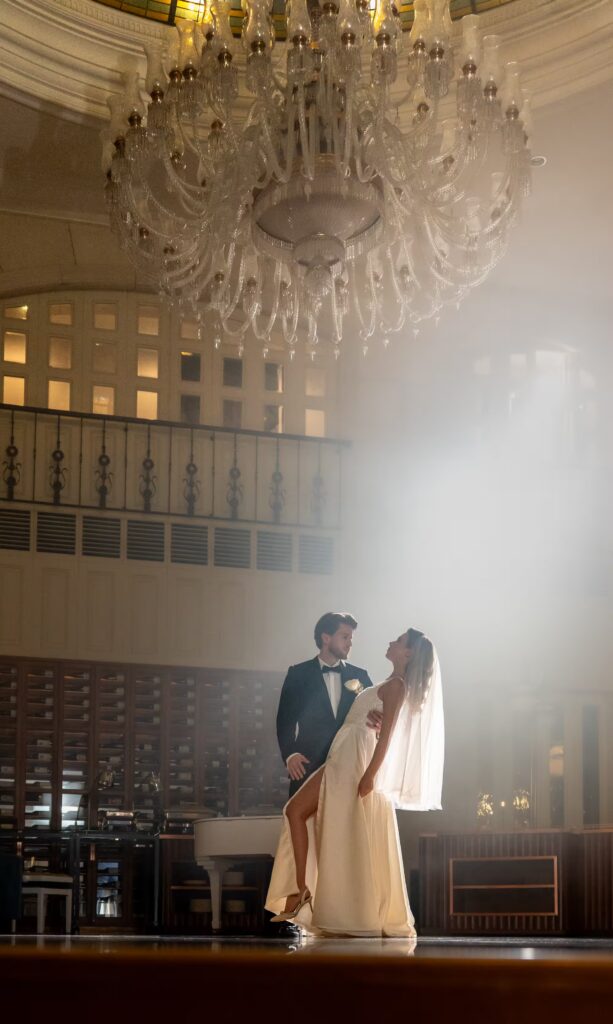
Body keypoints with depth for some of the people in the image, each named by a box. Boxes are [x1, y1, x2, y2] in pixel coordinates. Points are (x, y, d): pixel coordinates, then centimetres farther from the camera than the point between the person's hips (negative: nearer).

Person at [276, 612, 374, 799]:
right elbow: (285, 718, 3)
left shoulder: (359, 675, 13)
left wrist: (376, 719, -13)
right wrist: (290, 754, -13)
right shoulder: (299, 674, 6)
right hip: (309, 765, -2)